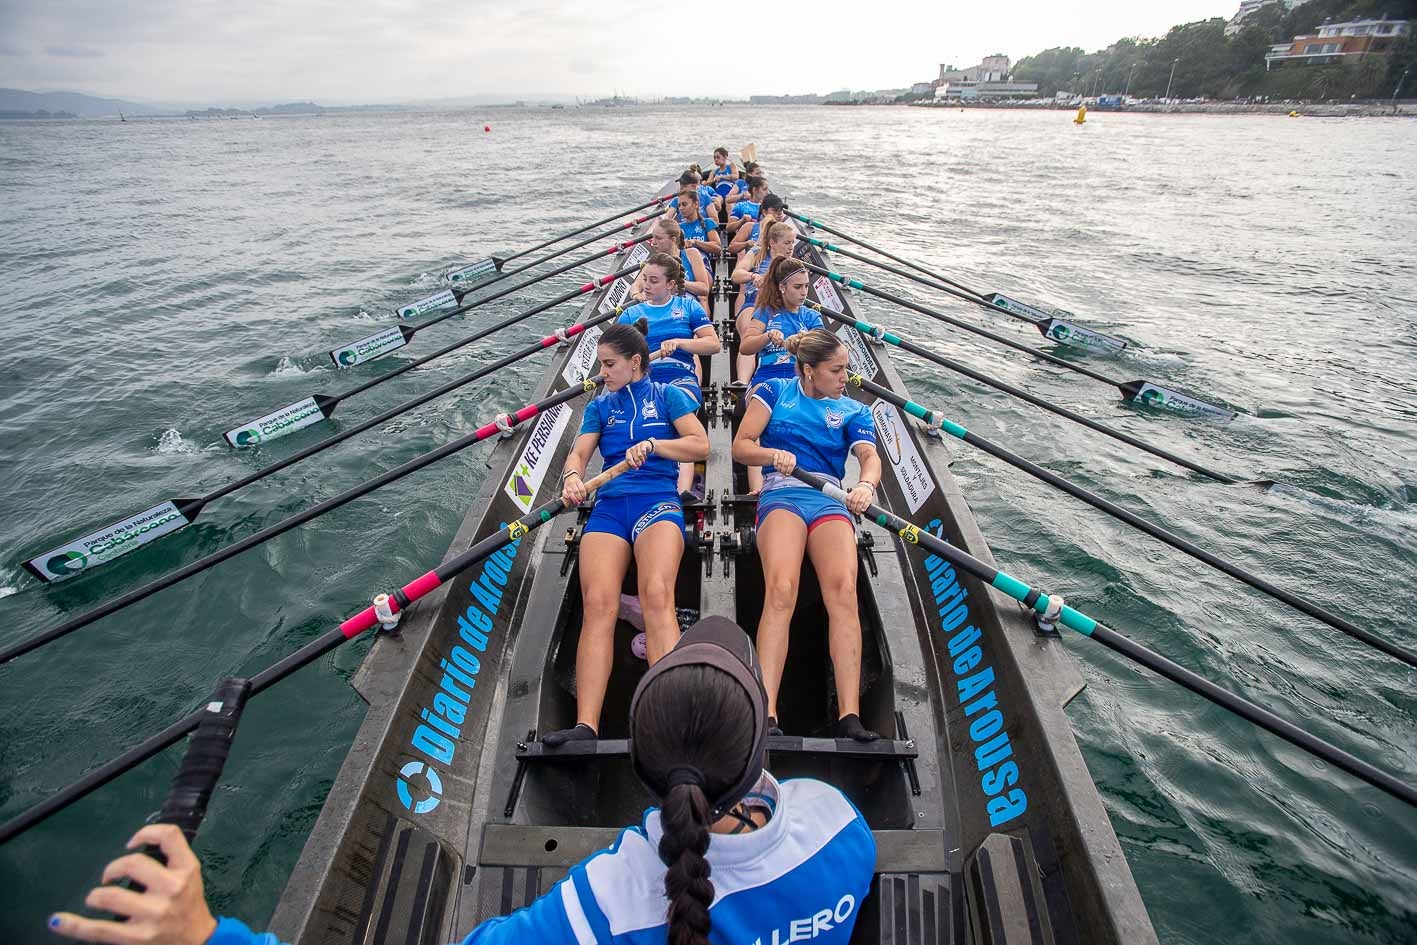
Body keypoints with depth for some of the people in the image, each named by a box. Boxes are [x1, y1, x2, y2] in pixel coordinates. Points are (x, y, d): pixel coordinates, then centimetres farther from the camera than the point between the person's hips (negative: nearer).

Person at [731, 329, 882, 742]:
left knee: (843, 591, -26)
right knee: (780, 592, -28)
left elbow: (870, 456, 2)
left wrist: (865, 484, -22)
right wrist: (773, 454, -13)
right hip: (782, 495, -2)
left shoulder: (853, 410, 20)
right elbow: (741, 446, 9)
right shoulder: (774, 390, 16)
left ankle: (850, 716, -27)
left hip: (831, 501, 2)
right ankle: (766, 714, -32)